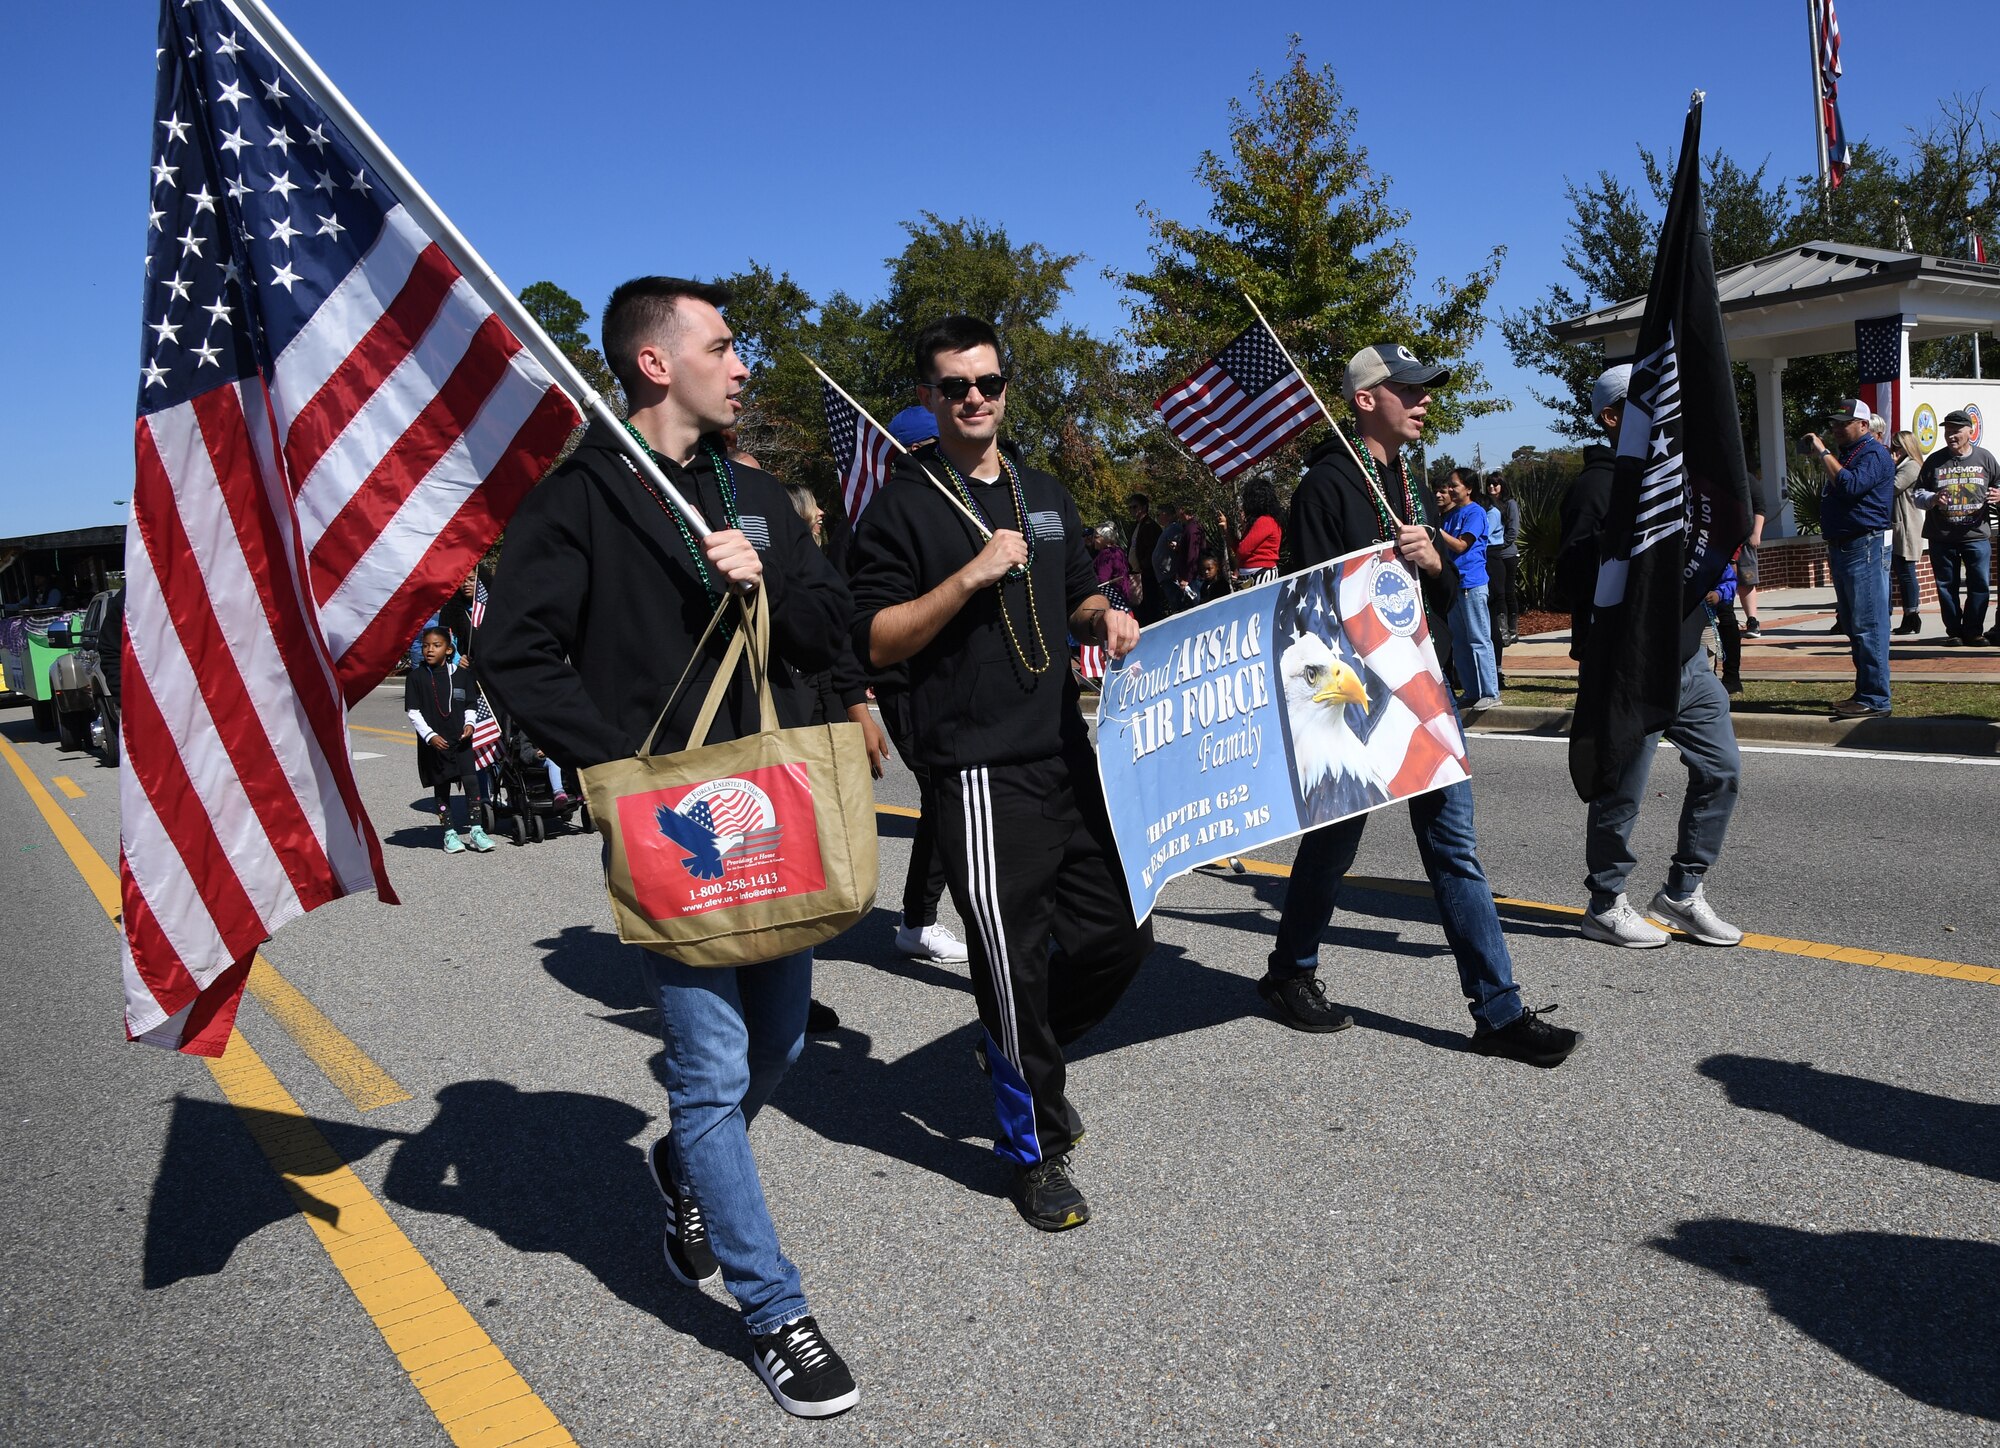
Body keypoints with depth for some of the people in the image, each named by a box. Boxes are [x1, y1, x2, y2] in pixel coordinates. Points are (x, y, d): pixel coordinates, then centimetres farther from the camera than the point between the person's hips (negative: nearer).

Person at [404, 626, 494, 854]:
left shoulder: (461, 673, 4)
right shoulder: (416, 676, -1)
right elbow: (413, 711, -2)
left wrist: (469, 723, -7)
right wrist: (430, 736, -12)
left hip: (460, 739, 1)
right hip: (434, 741, -1)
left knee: (470, 780, -8)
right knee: (441, 787, 7)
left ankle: (475, 830, -1)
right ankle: (449, 832, 15)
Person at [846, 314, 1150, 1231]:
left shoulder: (1043, 494, 16)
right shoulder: (903, 505, -4)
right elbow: (874, 641, -10)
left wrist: (1105, 619, 3)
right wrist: (970, 577, -20)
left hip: (1068, 756, 7)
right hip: (980, 773, -6)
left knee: (1120, 933, 11)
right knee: (1015, 968, 0)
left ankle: (1028, 1051, 37)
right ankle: (1033, 1149, 19)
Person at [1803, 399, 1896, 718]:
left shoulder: (1874, 453, -8)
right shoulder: (1845, 453, 21)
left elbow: (1850, 485, -26)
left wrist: (1823, 452, -17)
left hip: (1865, 548, -10)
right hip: (1841, 548, 10)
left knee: (1868, 626, -10)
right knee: (1854, 628, 12)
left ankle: (1875, 700, -10)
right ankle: (1865, 692, 18)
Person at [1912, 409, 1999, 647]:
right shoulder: (1934, 461, 5)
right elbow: (1916, 494, 7)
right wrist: (1932, 499, -14)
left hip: (1977, 535, 0)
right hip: (1941, 538, 0)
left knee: (1980, 585, -1)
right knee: (1946, 587, 6)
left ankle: (1973, 631, 11)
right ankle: (1954, 631, 16)